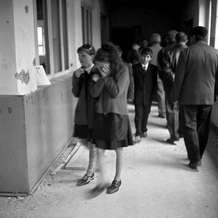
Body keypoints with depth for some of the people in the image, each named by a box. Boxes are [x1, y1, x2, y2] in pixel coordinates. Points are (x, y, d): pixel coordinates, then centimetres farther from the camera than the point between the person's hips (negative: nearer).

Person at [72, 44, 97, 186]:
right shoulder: (80, 72, 4)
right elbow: (76, 93, -1)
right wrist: (76, 77, -11)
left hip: (94, 111, -6)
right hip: (82, 111, 6)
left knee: (93, 143, 4)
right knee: (83, 139, 16)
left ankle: (90, 173, 17)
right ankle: (98, 155, 43)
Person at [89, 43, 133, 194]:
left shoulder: (122, 70, -9)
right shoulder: (99, 72, 5)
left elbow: (116, 92, -16)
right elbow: (94, 93, -3)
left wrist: (106, 77, -14)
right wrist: (98, 80, -17)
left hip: (117, 114, -4)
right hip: (101, 114, 4)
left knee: (118, 150, 9)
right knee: (99, 150, 4)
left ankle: (117, 180, 27)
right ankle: (102, 181, 18)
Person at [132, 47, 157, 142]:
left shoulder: (154, 68, 4)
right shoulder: (135, 67, 0)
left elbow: (155, 83, 5)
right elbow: (132, 81, 0)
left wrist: (153, 94, -1)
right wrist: (132, 94, -5)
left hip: (148, 96, 2)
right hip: (138, 96, -2)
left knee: (146, 114, 12)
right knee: (138, 114, -6)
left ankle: (143, 129, 32)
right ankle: (138, 133, 0)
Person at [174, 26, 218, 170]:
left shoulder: (187, 52, -8)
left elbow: (179, 77, -7)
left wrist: (176, 96, 1)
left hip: (190, 96, -3)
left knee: (190, 127, 4)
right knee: (203, 128, 15)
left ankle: (195, 160, 1)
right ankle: (198, 157, 26)